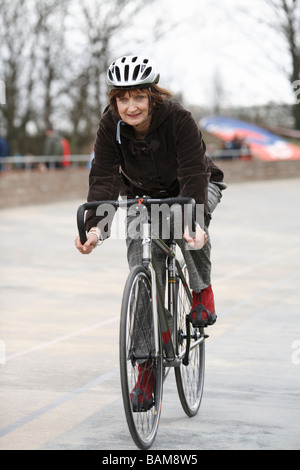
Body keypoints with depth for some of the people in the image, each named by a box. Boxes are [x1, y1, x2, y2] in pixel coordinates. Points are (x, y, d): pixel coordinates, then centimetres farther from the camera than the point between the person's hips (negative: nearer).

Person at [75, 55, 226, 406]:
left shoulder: (179, 119, -31)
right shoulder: (110, 126, -21)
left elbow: (193, 175, -37)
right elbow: (103, 179, -27)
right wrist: (94, 226, -44)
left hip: (195, 188, -3)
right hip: (143, 196, 3)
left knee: (191, 227, -38)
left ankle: (202, 291, -9)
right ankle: (147, 365, -3)